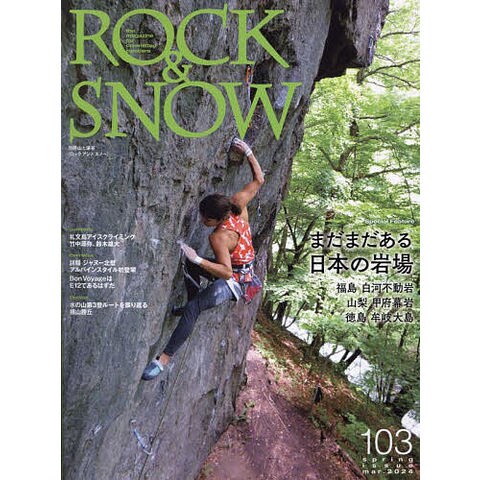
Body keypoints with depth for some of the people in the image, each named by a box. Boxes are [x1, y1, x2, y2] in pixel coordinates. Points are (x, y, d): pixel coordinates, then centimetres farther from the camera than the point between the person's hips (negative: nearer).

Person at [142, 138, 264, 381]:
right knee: (190, 266, 21)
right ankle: (191, 305, 33)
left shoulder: (219, 237, -31)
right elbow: (259, 180, -1)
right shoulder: (238, 203, -11)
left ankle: (165, 358, -17)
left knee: (192, 309, -22)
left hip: (236, 281, -10)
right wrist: (248, 152, 0)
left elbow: (227, 272, -35)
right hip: (240, 268, 10)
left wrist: (198, 259, -38)